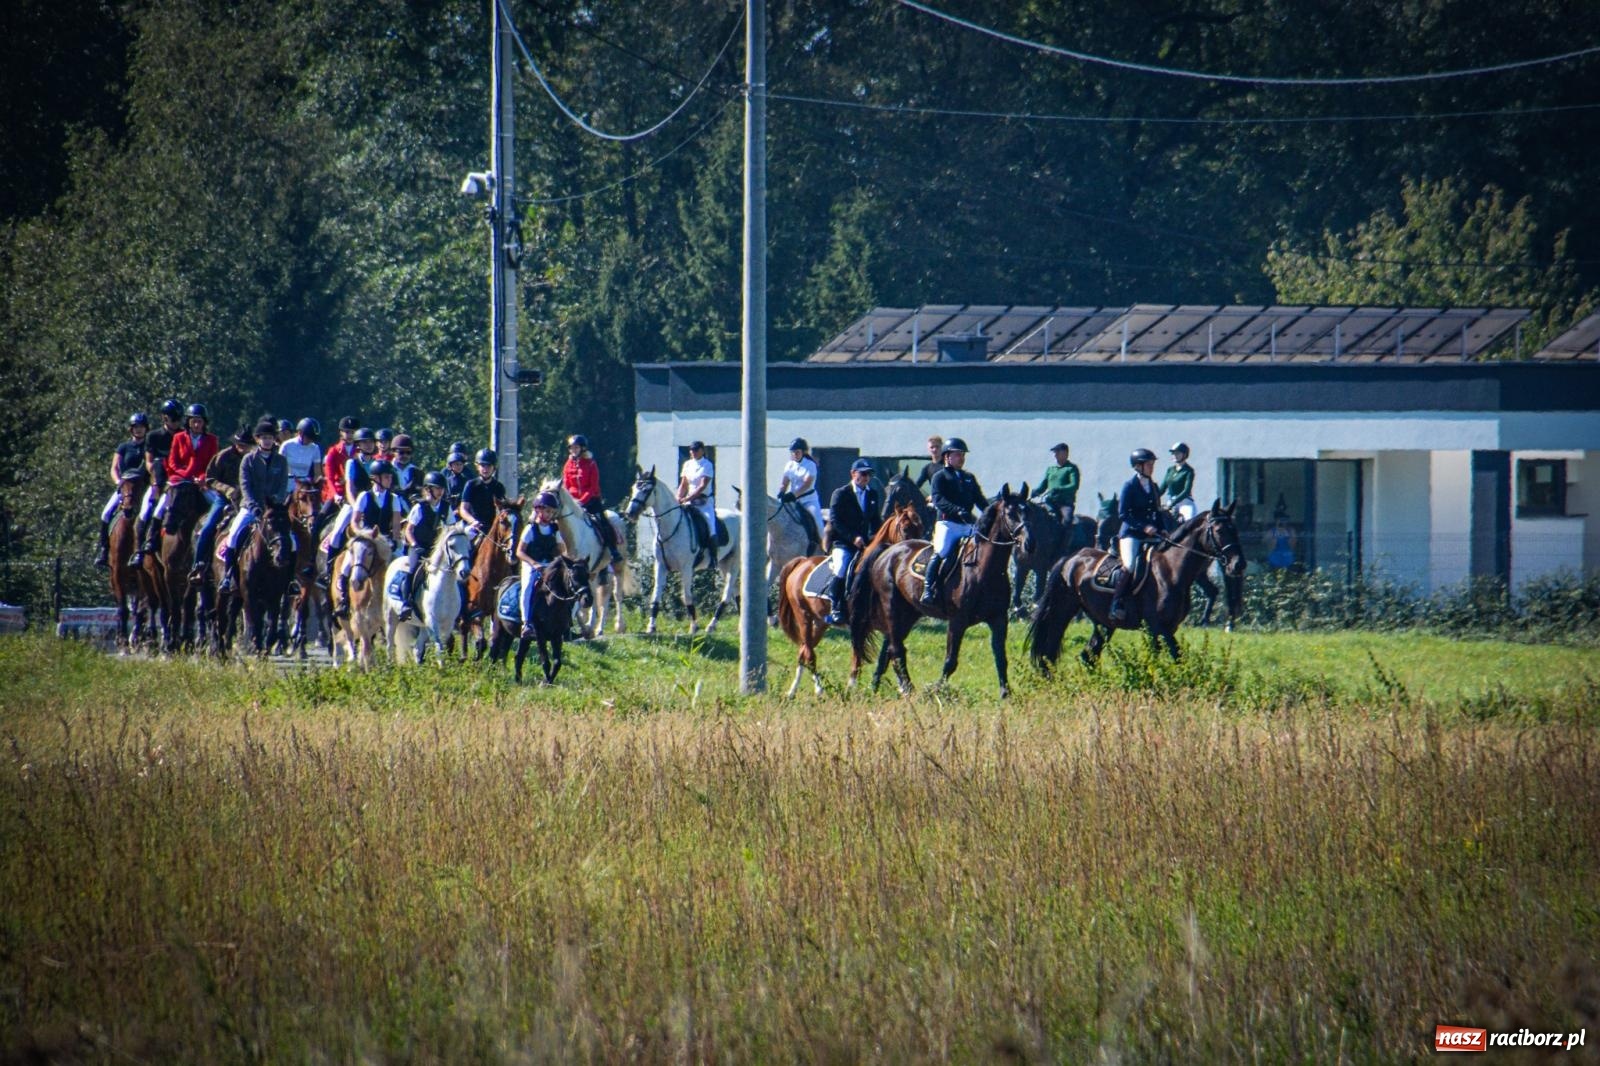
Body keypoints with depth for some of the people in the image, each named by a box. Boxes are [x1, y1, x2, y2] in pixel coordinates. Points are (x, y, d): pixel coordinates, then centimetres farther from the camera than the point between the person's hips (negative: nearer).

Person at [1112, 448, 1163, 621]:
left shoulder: (1154, 487, 14)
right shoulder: (1130, 486, -5)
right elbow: (1123, 514, -10)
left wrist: (1161, 531, 2)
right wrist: (1143, 527, -19)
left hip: (1150, 535, 7)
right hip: (1131, 533, -7)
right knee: (1129, 565, -26)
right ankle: (1117, 604, -22)